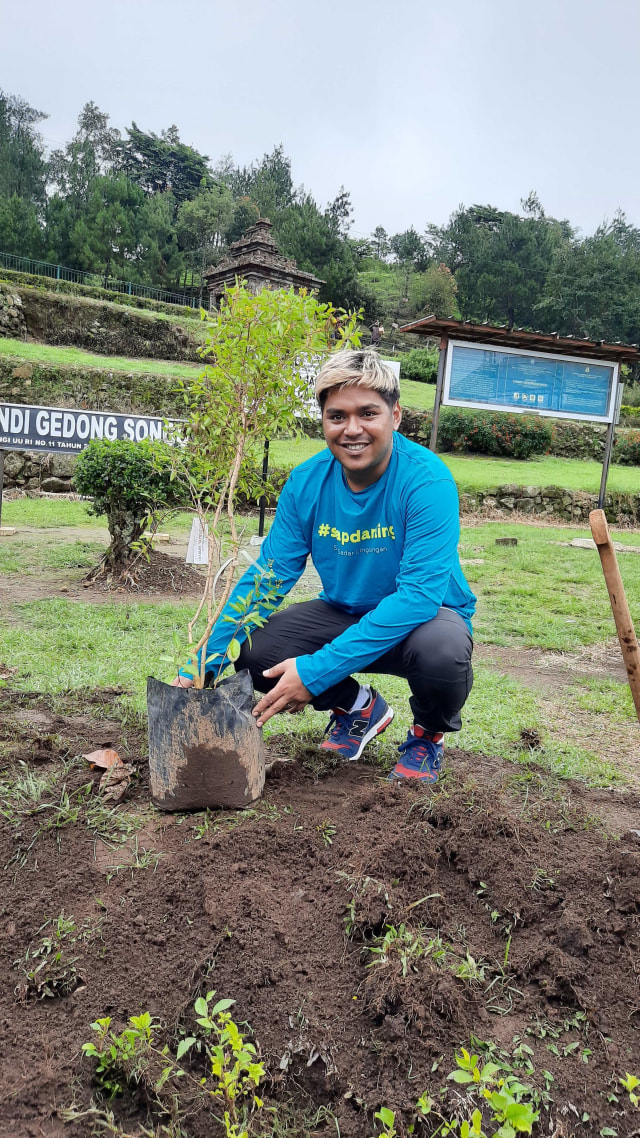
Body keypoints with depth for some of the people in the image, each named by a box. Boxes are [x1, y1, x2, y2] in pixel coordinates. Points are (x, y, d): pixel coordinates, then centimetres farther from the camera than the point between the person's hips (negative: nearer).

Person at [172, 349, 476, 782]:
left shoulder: (426, 480, -25)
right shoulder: (307, 482, -11)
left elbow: (419, 593, -32)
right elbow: (268, 577, -9)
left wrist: (316, 671, -37)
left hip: (422, 616, -4)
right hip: (346, 613, 4)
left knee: (442, 649, -38)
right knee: (252, 647, -18)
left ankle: (429, 734, 1)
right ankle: (358, 707, 11)